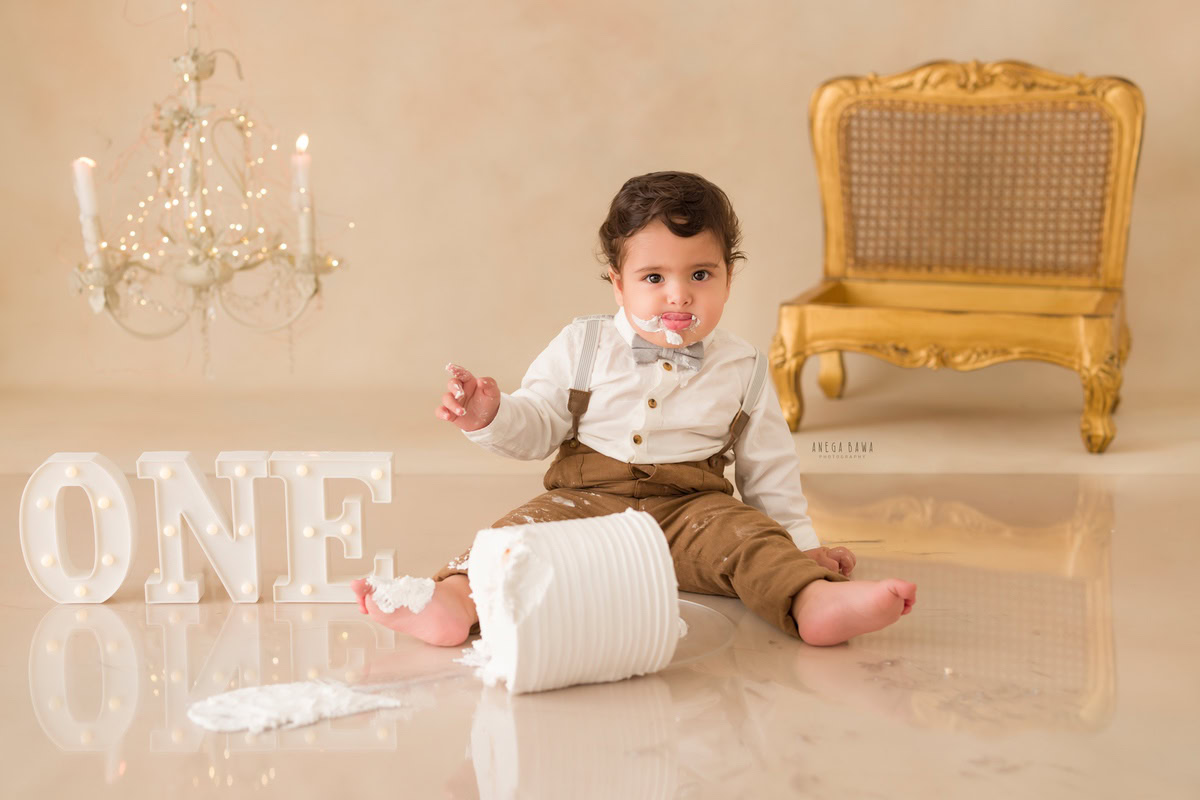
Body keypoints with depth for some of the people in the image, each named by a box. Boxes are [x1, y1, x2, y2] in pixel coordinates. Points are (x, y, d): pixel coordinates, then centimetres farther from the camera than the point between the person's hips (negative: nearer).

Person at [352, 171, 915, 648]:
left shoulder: (742, 369, 8)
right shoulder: (582, 347, 6)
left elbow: (767, 466, 16)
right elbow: (535, 426, 7)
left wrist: (801, 541, 13)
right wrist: (491, 417, -14)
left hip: (692, 510, 1)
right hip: (589, 499, 0)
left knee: (749, 536, -28)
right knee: (522, 530, -27)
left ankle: (815, 603, -52)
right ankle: (453, 603, -49)